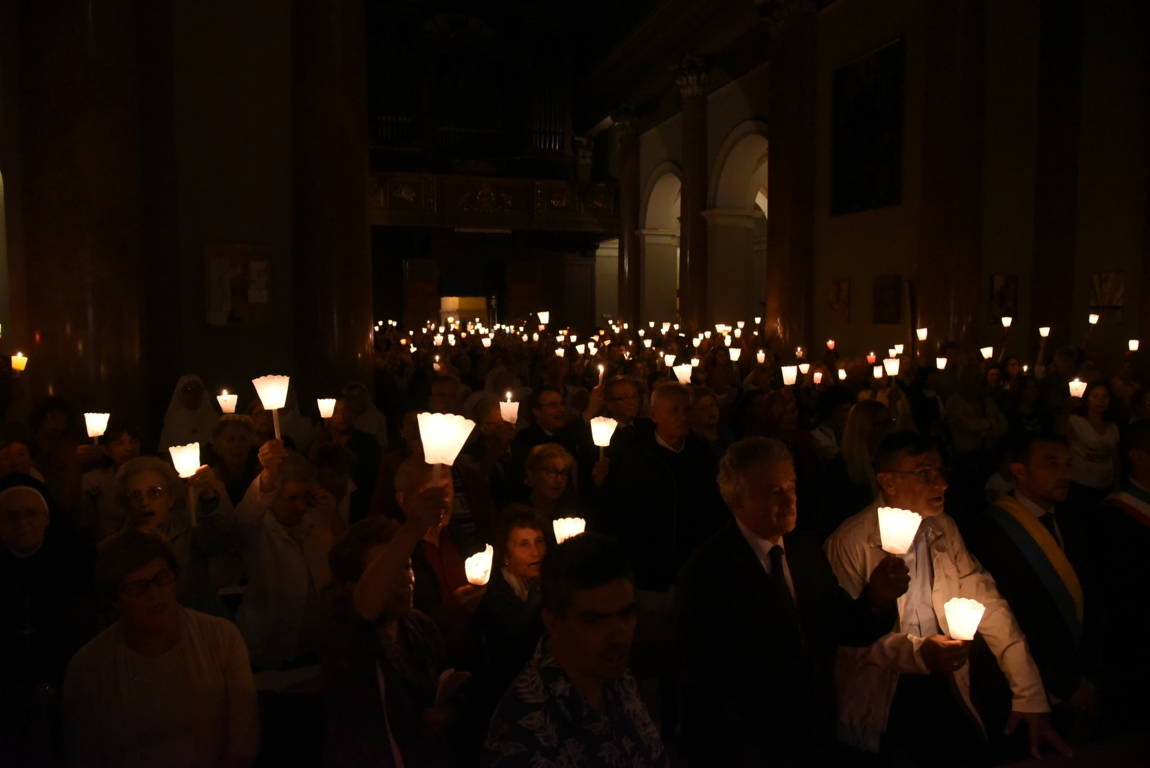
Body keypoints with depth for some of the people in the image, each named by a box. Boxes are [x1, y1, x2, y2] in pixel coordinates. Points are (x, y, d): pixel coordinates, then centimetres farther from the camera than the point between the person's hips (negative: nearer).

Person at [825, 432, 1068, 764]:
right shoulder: (849, 544, -12)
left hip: (945, 689, 5)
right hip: (881, 701, -4)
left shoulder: (945, 529, 5)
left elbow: (988, 606, 1)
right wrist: (917, 652, -26)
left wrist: (1031, 696, -4)